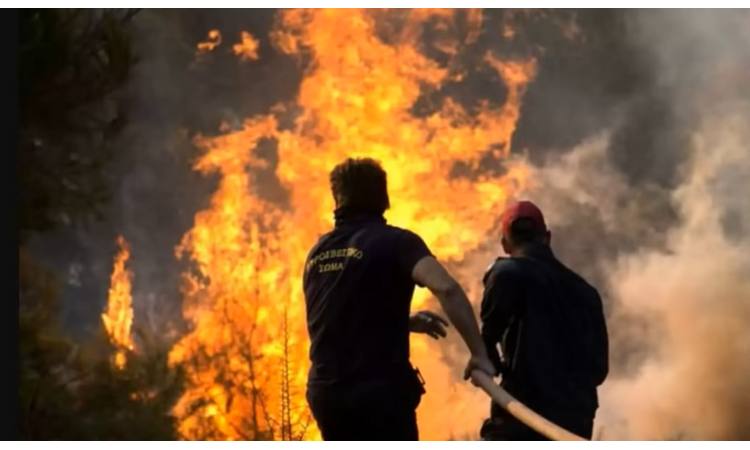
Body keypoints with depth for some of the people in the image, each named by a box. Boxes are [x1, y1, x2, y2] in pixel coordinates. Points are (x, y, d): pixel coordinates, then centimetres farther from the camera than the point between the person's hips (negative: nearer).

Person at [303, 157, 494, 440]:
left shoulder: (317, 254, 13)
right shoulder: (394, 242, -7)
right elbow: (446, 288, -23)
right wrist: (478, 352, -17)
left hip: (325, 390, 6)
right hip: (380, 389, -6)